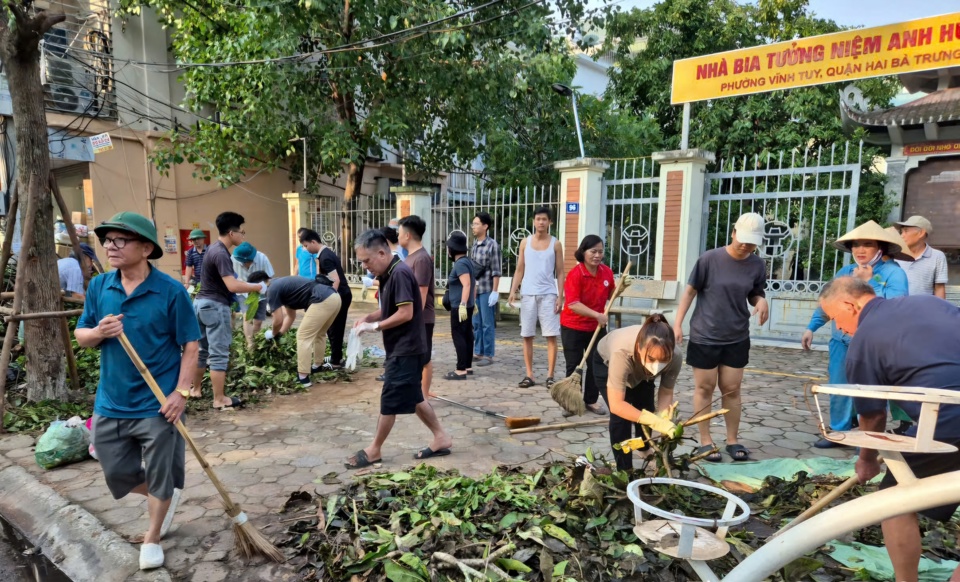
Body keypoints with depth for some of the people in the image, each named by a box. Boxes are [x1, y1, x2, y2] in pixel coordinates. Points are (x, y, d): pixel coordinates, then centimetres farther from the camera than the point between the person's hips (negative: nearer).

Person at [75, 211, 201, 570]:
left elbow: (191, 345, -10)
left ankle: (152, 539, 33)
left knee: (160, 478, 9)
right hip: (110, 403, 5)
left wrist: (181, 392, -17)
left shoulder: (171, 291, -14)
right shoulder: (98, 287, 0)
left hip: (156, 405, -5)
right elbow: (80, 336, 9)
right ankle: (162, 496, 46)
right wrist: (97, 332, -15)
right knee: (117, 475, 17)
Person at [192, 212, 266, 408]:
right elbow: (232, 285, -27)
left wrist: (248, 287, 17)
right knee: (219, 354, -3)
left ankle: (195, 390, 31)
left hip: (202, 302, 10)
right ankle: (219, 399, 3)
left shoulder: (214, 249, 12)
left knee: (203, 350, 20)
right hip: (215, 306, -10)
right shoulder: (221, 253, -19)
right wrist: (258, 287, -16)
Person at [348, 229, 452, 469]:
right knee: (412, 398, 16)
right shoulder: (389, 274, 10)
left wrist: (375, 326, -17)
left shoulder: (400, 273, -20)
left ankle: (374, 450, 16)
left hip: (406, 349, -10)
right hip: (402, 348, 10)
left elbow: (406, 313, -24)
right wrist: (368, 317, 2)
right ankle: (441, 437, 26)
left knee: (390, 400, 2)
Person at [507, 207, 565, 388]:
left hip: (548, 295, -2)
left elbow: (560, 273, 3)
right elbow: (519, 270, 9)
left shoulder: (555, 244, 4)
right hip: (528, 294, 2)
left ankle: (550, 376, 5)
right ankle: (529, 375, 13)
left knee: (551, 336, -3)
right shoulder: (525, 242, 8)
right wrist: (513, 291, -3)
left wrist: (560, 296, -6)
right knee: (527, 336, 4)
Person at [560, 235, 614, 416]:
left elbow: (610, 295, 15)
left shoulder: (607, 272, -2)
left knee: (597, 364, 9)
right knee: (574, 366, 5)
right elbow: (573, 304, -27)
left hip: (597, 327, 5)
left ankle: (592, 400, 24)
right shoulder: (575, 274, -20)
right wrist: (597, 315, -33)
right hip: (573, 327, -5)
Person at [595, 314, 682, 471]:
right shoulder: (621, 352, -47)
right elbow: (616, 405, -44)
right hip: (606, 363, -3)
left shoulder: (675, 357, -35)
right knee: (621, 415, -16)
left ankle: (645, 449, 32)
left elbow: (666, 393, -18)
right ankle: (624, 469, 2)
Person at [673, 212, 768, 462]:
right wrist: (677, 323, -10)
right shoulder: (710, 259, -12)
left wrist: (760, 301, -13)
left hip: (737, 338, 3)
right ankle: (705, 441, 18)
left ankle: (732, 441, 25)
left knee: (732, 390, 11)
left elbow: (754, 294, 11)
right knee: (704, 388, 7)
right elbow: (690, 291, -7)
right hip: (704, 336, -3)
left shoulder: (757, 265, -1)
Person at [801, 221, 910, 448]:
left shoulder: (894, 272, -7)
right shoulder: (845, 272, 11)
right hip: (842, 342, 6)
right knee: (838, 390, 15)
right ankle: (839, 432, 30)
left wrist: (868, 281, -18)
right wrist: (811, 327, 12)